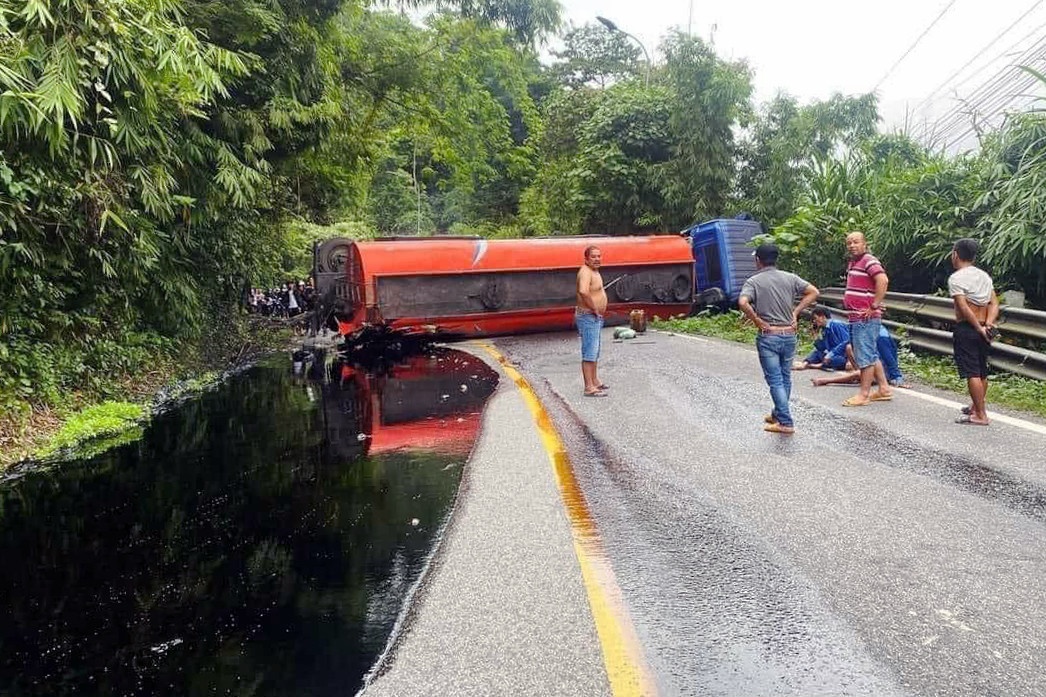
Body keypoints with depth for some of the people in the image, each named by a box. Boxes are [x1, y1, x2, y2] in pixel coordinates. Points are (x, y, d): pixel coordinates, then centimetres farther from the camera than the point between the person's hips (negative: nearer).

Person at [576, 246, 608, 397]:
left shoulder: (594, 271, 14)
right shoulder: (585, 272, -19)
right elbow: (583, 291, -38)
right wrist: (595, 308, -25)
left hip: (595, 317, 11)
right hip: (588, 317, -11)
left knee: (595, 351, 20)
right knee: (589, 353, -9)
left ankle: (595, 381, 33)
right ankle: (589, 388, -7)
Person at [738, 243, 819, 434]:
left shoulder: (754, 281, -7)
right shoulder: (789, 278, 5)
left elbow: (743, 303, -24)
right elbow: (814, 292, 1)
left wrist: (759, 322, -12)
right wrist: (795, 312, 4)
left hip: (768, 336, -4)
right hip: (789, 334, 5)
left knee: (775, 380, -1)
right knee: (785, 377, 18)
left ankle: (786, 423, -3)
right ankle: (778, 414, 31)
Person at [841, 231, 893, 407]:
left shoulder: (869, 261, -12)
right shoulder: (852, 263, 18)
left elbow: (883, 280, -27)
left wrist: (874, 306, -24)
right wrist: (847, 299, 16)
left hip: (866, 318, -10)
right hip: (856, 318, 10)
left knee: (864, 356, -5)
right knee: (871, 355, 16)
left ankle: (863, 394, 0)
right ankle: (884, 389, 24)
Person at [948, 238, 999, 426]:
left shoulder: (956, 278, -11)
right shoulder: (984, 275, 11)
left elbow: (963, 308, -20)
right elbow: (994, 303, 3)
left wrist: (979, 328, -14)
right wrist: (988, 324, -7)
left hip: (966, 329, -8)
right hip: (982, 330, 8)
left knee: (972, 373, -6)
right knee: (982, 371, 19)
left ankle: (980, 415, -5)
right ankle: (977, 406, 35)